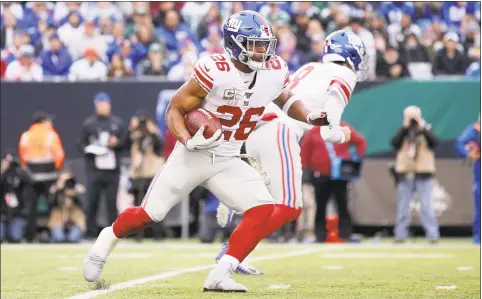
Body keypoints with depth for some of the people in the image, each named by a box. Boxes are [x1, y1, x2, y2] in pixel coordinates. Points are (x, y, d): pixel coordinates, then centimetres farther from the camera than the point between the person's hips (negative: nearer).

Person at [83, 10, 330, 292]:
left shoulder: (274, 71, -7)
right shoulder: (214, 71, -23)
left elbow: (285, 98, 17)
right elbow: (175, 110, -13)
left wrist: (310, 116, -2)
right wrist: (189, 141, -31)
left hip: (228, 162, 4)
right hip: (193, 156, -4)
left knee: (263, 210, -17)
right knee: (149, 215, 0)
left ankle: (220, 276, -16)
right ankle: (107, 240, 31)